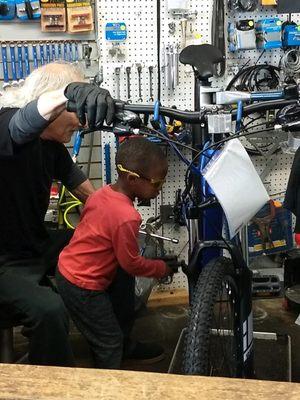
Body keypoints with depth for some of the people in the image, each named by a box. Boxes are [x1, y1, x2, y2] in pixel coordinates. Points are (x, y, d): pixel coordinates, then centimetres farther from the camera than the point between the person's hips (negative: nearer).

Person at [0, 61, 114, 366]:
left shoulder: (53, 146, 4)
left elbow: (88, 193, 6)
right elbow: (30, 117, -44)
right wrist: (71, 90, -63)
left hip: (37, 246, 9)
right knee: (49, 309, -33)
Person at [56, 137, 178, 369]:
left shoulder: (103, 193, -3)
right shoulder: (127, 217, -28)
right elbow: (132, 263, -17)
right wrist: (163, 268, 1)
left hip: (68, 267, 9)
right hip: (82, 287, -9)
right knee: (110, 345, 4)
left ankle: (126, 346, 37)